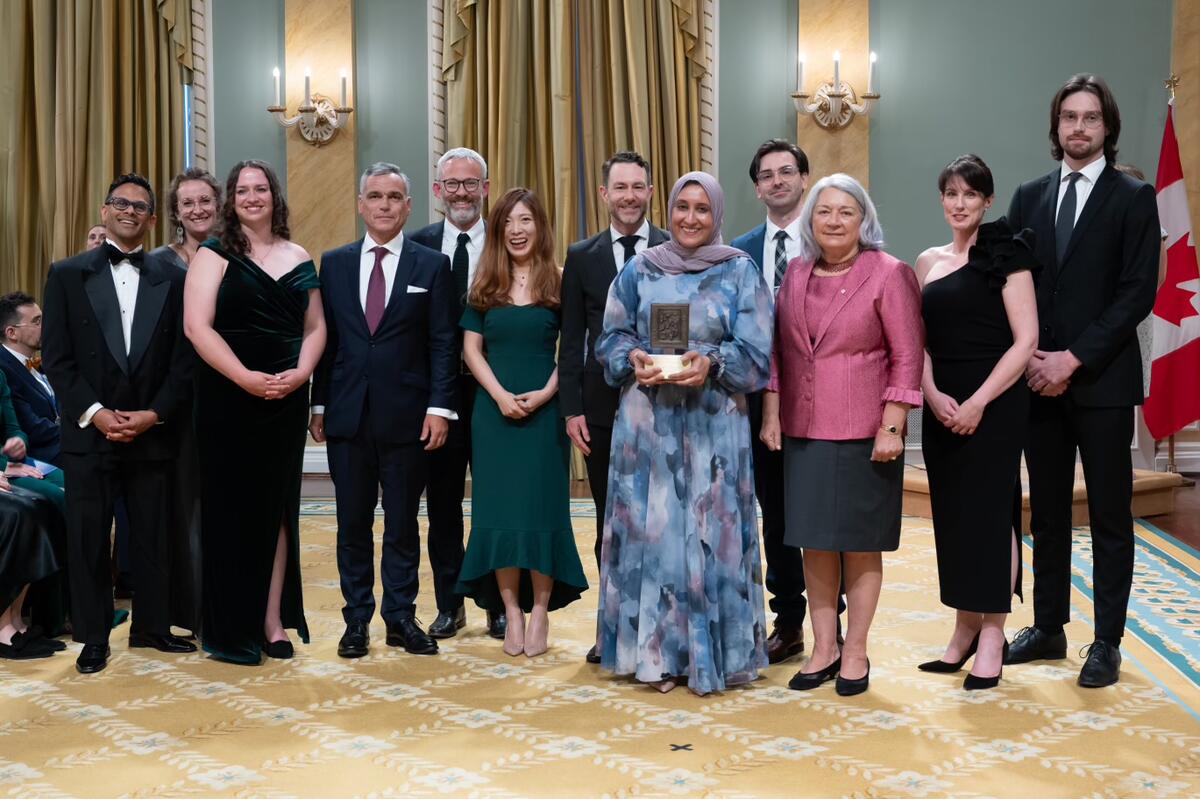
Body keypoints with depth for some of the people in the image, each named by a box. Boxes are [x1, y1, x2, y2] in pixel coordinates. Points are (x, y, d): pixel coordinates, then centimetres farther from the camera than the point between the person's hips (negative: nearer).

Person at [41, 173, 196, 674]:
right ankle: (93, 637, 16)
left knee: (152, 536, 8)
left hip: (153, 432, 1)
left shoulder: (171, 280, 7)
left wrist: (154, 414, -9)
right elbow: (57, 357, -2)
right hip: (88, 432, -1)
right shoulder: (68, 274, 4)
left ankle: (151, 626, 22)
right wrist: (94, 413, -11)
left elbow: (183, 360, 3)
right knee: (88, 538, 5)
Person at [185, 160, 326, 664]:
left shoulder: (298, 259, 11)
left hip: (286, 399, 4)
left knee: (277, 508, 7)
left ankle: (272, 621, 15)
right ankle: (231, 629, 9)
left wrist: (301, 373, -7)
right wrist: (247, 378, -19)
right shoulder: (213, 256, 0)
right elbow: (197, 326, -10)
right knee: (231, 509, 0)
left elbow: (315, 328, 12)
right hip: (227, 400, -3)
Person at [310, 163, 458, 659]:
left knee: (403, 524, 6)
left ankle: (401, 618, 16)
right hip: (347, 416, 2)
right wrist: (318, 406, 4)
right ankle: (357, 619, 17)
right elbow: (324, 339, 9)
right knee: (352, 524, 8)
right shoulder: (334, 263, 9)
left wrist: (439, 407, -9)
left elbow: (443, 343, -1)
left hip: (407, 417, -2)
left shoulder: (432, 265, 3)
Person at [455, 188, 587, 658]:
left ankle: (540, 610, 8)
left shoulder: (557, 283, 3)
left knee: (542, 508, -1)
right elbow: (471, 348, 4)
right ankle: (510, 612, 8)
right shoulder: (485, 285, 7)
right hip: (493, 410, 2)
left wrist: (544, 394, -12)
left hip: (544, 409, -2)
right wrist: (500, 395, -9)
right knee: (497, 509, 1)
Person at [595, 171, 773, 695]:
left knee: (711, 534, 0)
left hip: (712, 424, -1)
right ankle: (657, 651, 12)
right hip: (646, 421, 2)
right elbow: (612, 338, 9)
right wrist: (634, 359, -13)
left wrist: (711, 363, -20)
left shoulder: (740, 272, 3)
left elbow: (755, 352, -2)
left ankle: (711, 652, 10)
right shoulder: (639, 270, 8)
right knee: (650, 531, 2)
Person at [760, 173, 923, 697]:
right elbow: (778, 349, 12)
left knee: (860, 544, 5)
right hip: (802, 432, 4)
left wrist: (891, 428, -13)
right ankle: (823, 649, 20)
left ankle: (855, 652, 16)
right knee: (814, 541, 8)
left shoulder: (889, 274, -6)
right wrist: (771, 414, 6)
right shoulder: (796, 272, 8)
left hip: (863, 435, -4)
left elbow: (907, 356, -8)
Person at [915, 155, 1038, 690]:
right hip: (940, 405, 5)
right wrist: (932, 395, -8)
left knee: (990, 512, -2)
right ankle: (964, 629, 20)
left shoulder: (1006, 256, -4)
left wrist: (978, 402, -16)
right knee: (952, 514, 8)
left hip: (994, 403, -5)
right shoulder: (928, 262, 12)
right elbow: (918, 340, 10)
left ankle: (992, 637, 8)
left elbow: (1025, 340, -10)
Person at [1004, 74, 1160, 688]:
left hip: (1102, 382, -4)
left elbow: (1138, 293, -8)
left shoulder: (1133, 198, -1)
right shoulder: (1029, 197, 11)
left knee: (1109, 517, 3)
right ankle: (1048, 628, 21)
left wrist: (1074, 359, -14)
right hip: (1039, 380, 4)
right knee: (1048, 514, 11)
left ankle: (1107, 643, 10)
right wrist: (1031, 357, -6)